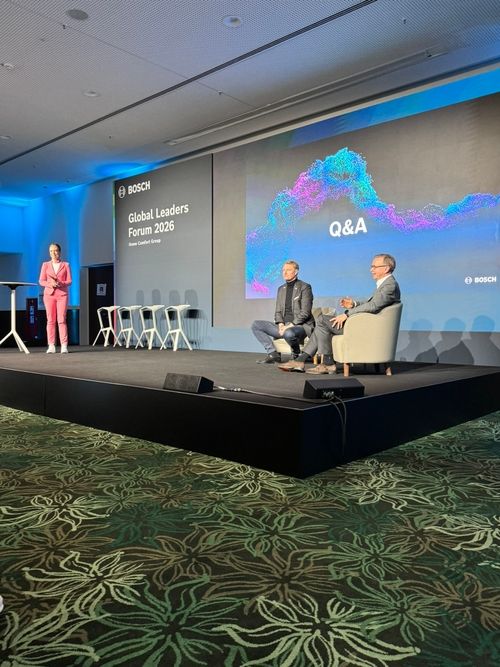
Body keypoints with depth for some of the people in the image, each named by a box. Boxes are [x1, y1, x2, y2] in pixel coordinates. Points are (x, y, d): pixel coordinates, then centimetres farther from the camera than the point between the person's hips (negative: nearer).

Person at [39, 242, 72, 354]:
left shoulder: (65, 265, 9)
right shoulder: (45, 265, 11)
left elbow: (69, 281, 3)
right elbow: (41, 281, 6)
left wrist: (61, 283, -17)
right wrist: (50, 284, -14)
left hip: (62, 294, -1)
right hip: (49, 294, 1)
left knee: (61, 320, -9)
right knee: (50, 320, -2)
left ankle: (64, 346, -10)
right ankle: (51, 346, -1)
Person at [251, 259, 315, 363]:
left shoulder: (304, 287, -3)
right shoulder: (281, 289, 17)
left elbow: (305, 312, -12)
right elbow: (278, 311, 15)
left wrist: (290, 325, -20)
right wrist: (280, 324, -5)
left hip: (301, 326, -7)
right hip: (284, 326, 7)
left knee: (289, 333, -41)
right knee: (256, 325, -7)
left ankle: (296, 355, -9)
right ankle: (273, 354, -9)